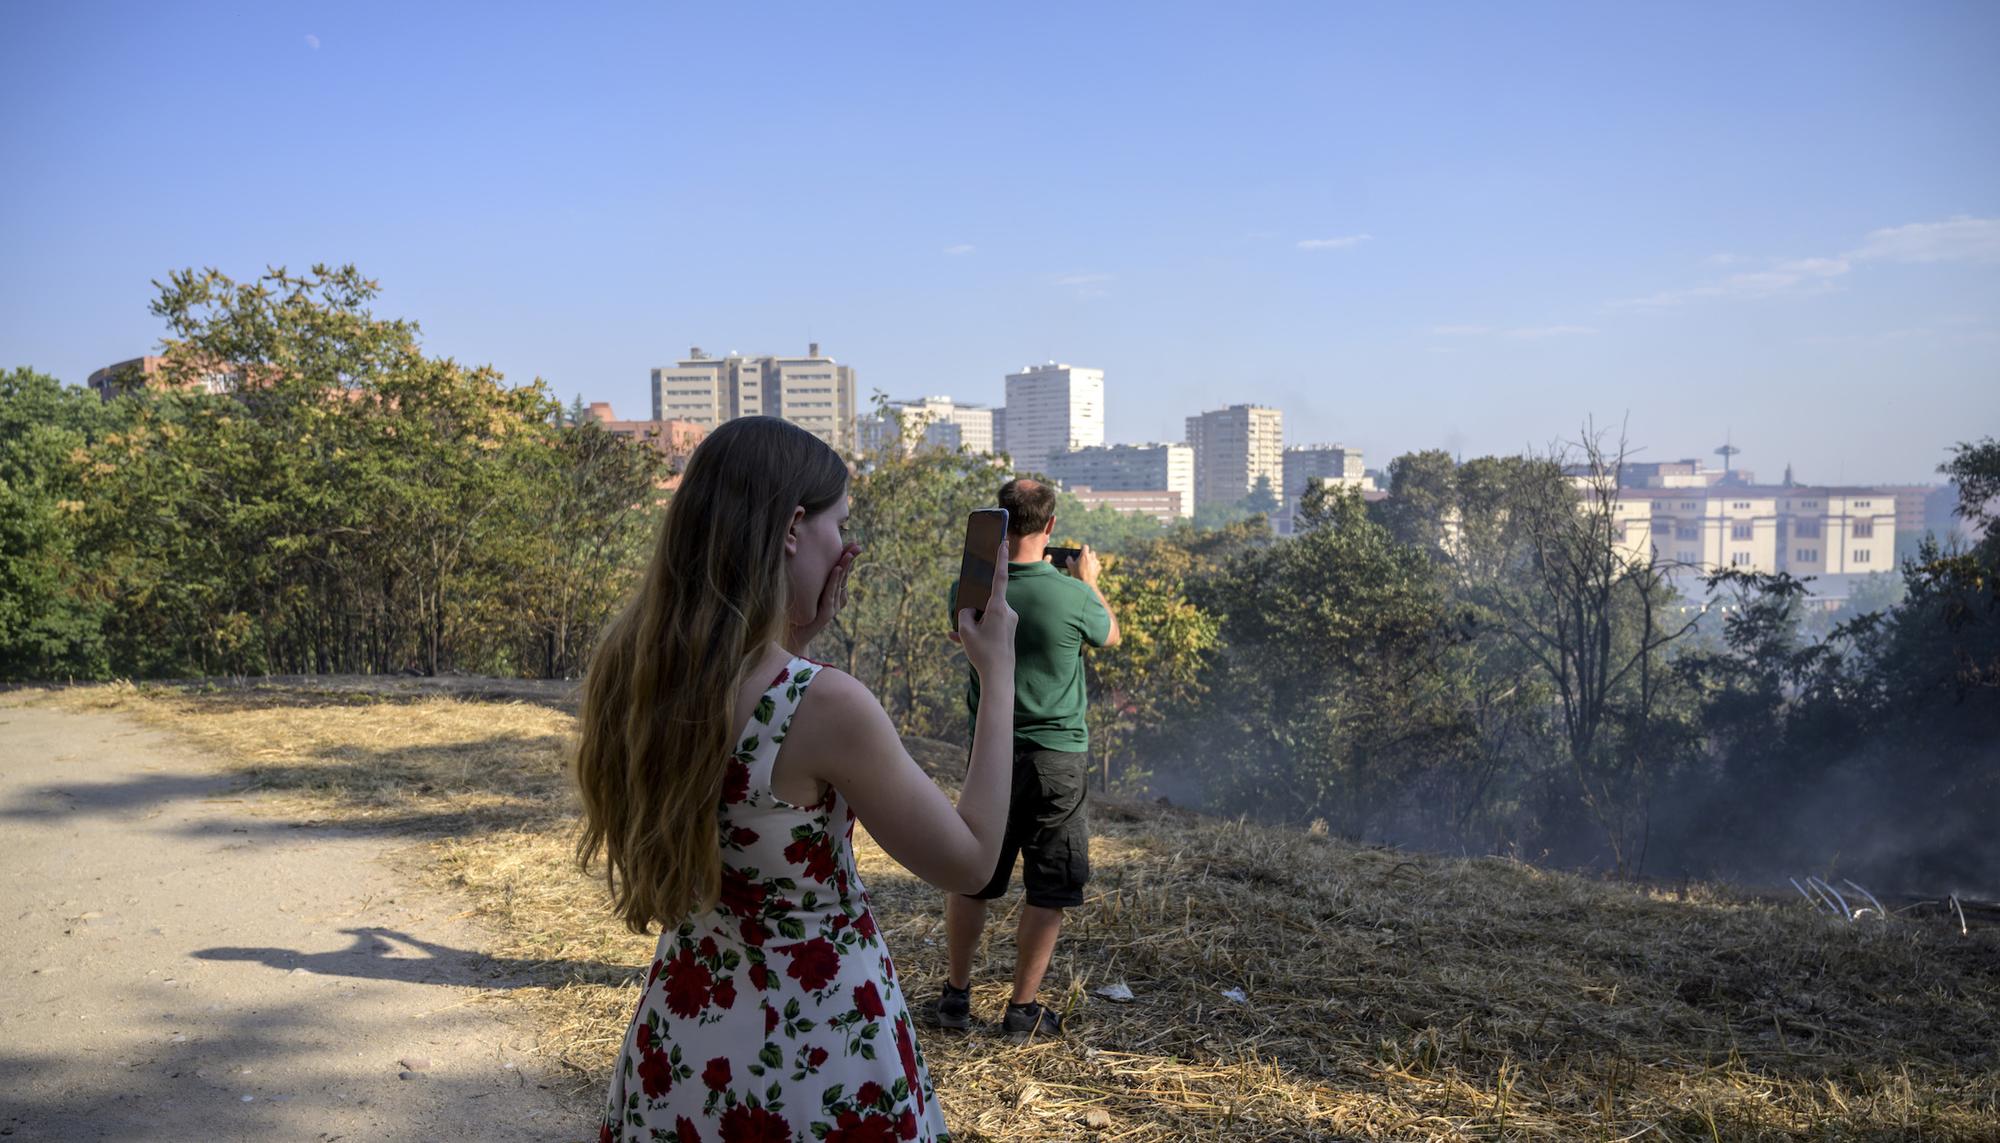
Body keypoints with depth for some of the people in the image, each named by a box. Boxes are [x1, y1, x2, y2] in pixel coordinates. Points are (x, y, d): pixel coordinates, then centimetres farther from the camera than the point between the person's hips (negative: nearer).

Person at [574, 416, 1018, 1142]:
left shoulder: (630, 669, -8)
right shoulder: (827, 706, -26)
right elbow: (970, 861, -13)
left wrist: (797, 637, 6)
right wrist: (999, 676, -8)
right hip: (819, 1056, -6)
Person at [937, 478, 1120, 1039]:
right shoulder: (1071, 595, -15)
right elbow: (1110, 636, 7)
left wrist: (999, 564, 22)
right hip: (1058, 757, -3)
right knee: (1049, 889, 8)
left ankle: (956, 994, 27)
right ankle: (1022, 1008, 15)